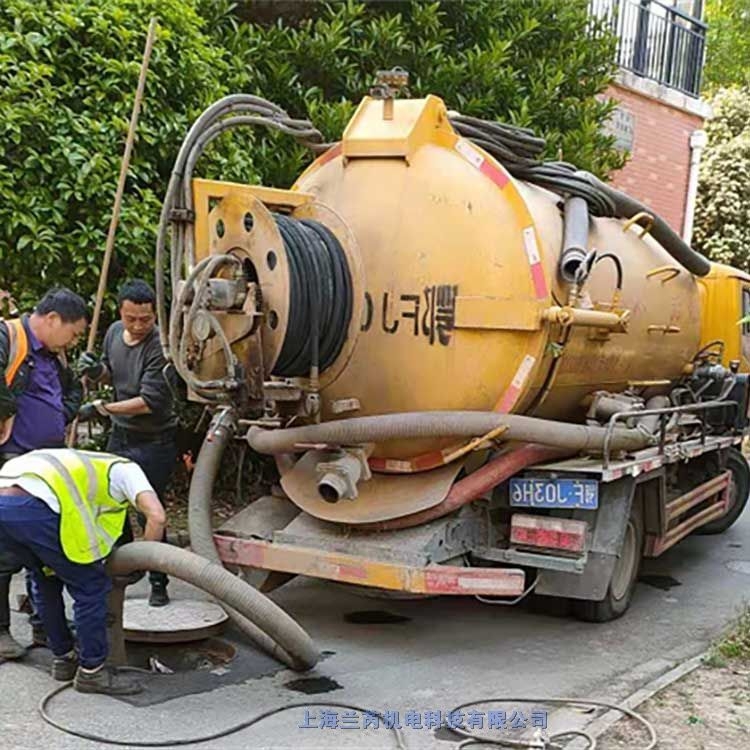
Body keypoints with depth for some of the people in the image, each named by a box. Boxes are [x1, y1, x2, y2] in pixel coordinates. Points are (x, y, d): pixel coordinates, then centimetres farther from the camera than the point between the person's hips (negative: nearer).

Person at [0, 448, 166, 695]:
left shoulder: (80, 465, 40)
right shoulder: (125, 469, 20)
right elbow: (157, 516, 3)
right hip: (33, 507, -8)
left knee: (46, 579, 30)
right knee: (91, 587, 9)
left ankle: (64, 658, 38)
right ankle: (91, 671, 16)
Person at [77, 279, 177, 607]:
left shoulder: (160, 347, -23)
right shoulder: (114, 333, 1)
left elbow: (149, 401, -27)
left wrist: (102, 408, -23)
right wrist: (95, 371, -4)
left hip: (154, 442, -7)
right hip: (120, 434, 7)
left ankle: (158, 583, 11)